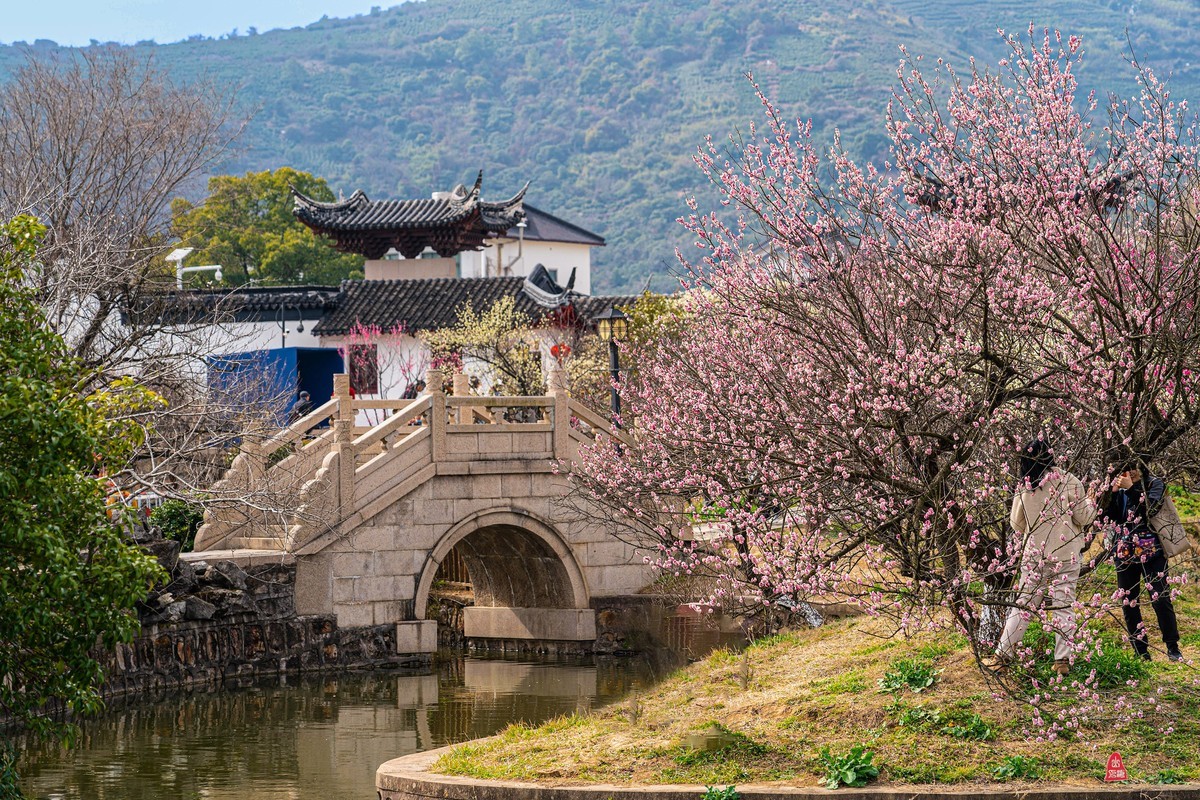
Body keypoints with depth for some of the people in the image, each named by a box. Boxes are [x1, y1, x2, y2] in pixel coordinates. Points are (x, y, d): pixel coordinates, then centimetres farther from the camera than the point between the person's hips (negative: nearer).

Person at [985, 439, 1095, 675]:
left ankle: (1003, 655, 9)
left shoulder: (1023, 487, 0)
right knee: (1063, 606, 4)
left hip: (1034, 556, 2)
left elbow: (1017, 524, 9)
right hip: (1066, 556, -2)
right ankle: (1062, 660, 3)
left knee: (1022, 605, 8)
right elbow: (1083, 517, -4)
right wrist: (1090, 502, 16)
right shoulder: (1067, 481, -9)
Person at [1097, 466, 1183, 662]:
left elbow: (1151, 508, -18)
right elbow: (1105, 519, 2)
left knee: (1160, 599, -9)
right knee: (1128, 603, 3)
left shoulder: (1154, 484, 1)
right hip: (1125, 554, 4)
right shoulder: (1117, 489, 10)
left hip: (1151, 552, -4)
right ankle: (1141, 652, 10)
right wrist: (1112, 493, -8)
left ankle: (1173, 648, 0)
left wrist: (1131, 488, -17)